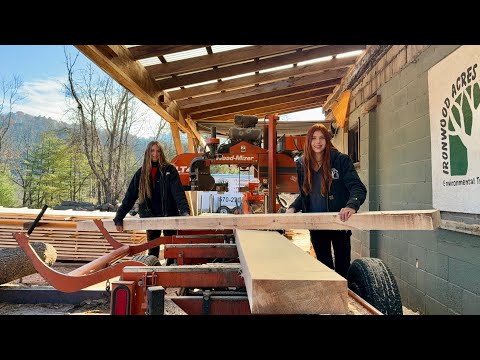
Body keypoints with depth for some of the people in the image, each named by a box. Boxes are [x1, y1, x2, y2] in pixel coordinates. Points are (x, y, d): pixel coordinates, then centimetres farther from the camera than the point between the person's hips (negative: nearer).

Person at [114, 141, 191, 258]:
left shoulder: (169, 170, -5)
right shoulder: (141, 173, 2)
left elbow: (178, 192, -15)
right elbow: (130, 197, -1)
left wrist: (185, 211, -31)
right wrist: (118, 218, -9)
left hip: (169, 216, -2)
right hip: (150, 217, 2)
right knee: (152, 250, 12)